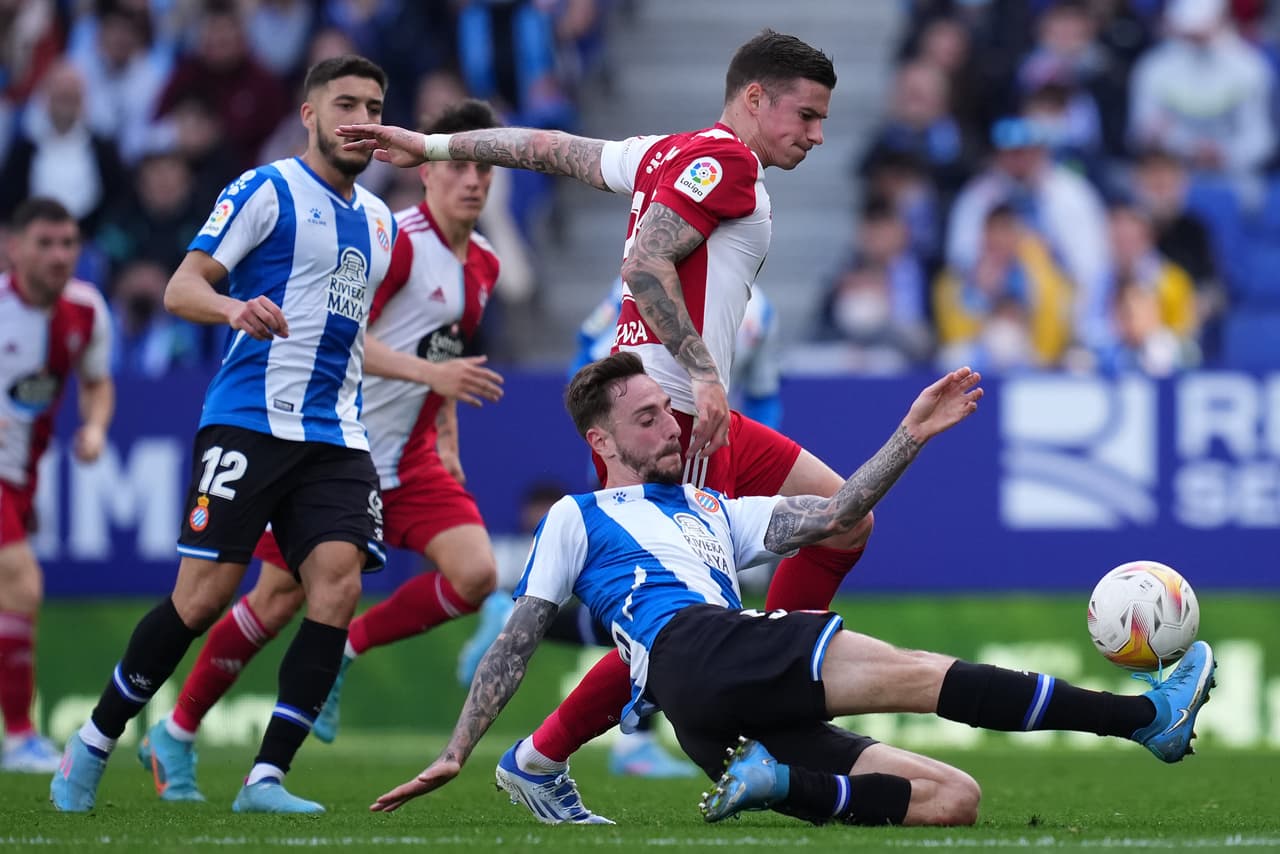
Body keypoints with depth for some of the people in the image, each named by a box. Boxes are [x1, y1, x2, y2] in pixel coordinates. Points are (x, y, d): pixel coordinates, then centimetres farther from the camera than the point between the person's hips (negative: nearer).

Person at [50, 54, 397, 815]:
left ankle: (267, 776, -12)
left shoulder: (380, 222, 19)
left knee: (338, 584, -14)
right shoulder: (267, 191, -3)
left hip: (336, 437, 6)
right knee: (205, 596, -9)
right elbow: (181, 288, -10)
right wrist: (235, 308, -30)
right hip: (249, 420, -6)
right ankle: (94, 744, 11)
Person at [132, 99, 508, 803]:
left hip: (409, 457, 6)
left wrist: (447, 440, 16)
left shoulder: (483, 264, 9)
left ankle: (343, 651, 6)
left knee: (474, 574, -14)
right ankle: (176, 735, 15)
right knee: (281, 597, -1)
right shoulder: (395, 239, -16)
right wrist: (429, 371, -31)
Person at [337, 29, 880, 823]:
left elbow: (553, 148, 26)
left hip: (697, 416, 10)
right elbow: (644, 262, -21)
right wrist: (702, 372, -24)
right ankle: (542, 760, -1)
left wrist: (435, 146, 34)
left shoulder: (668, 154, 19)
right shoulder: (723, 160, -10)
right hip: (668, 415, -10)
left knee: (844, 521, 12)